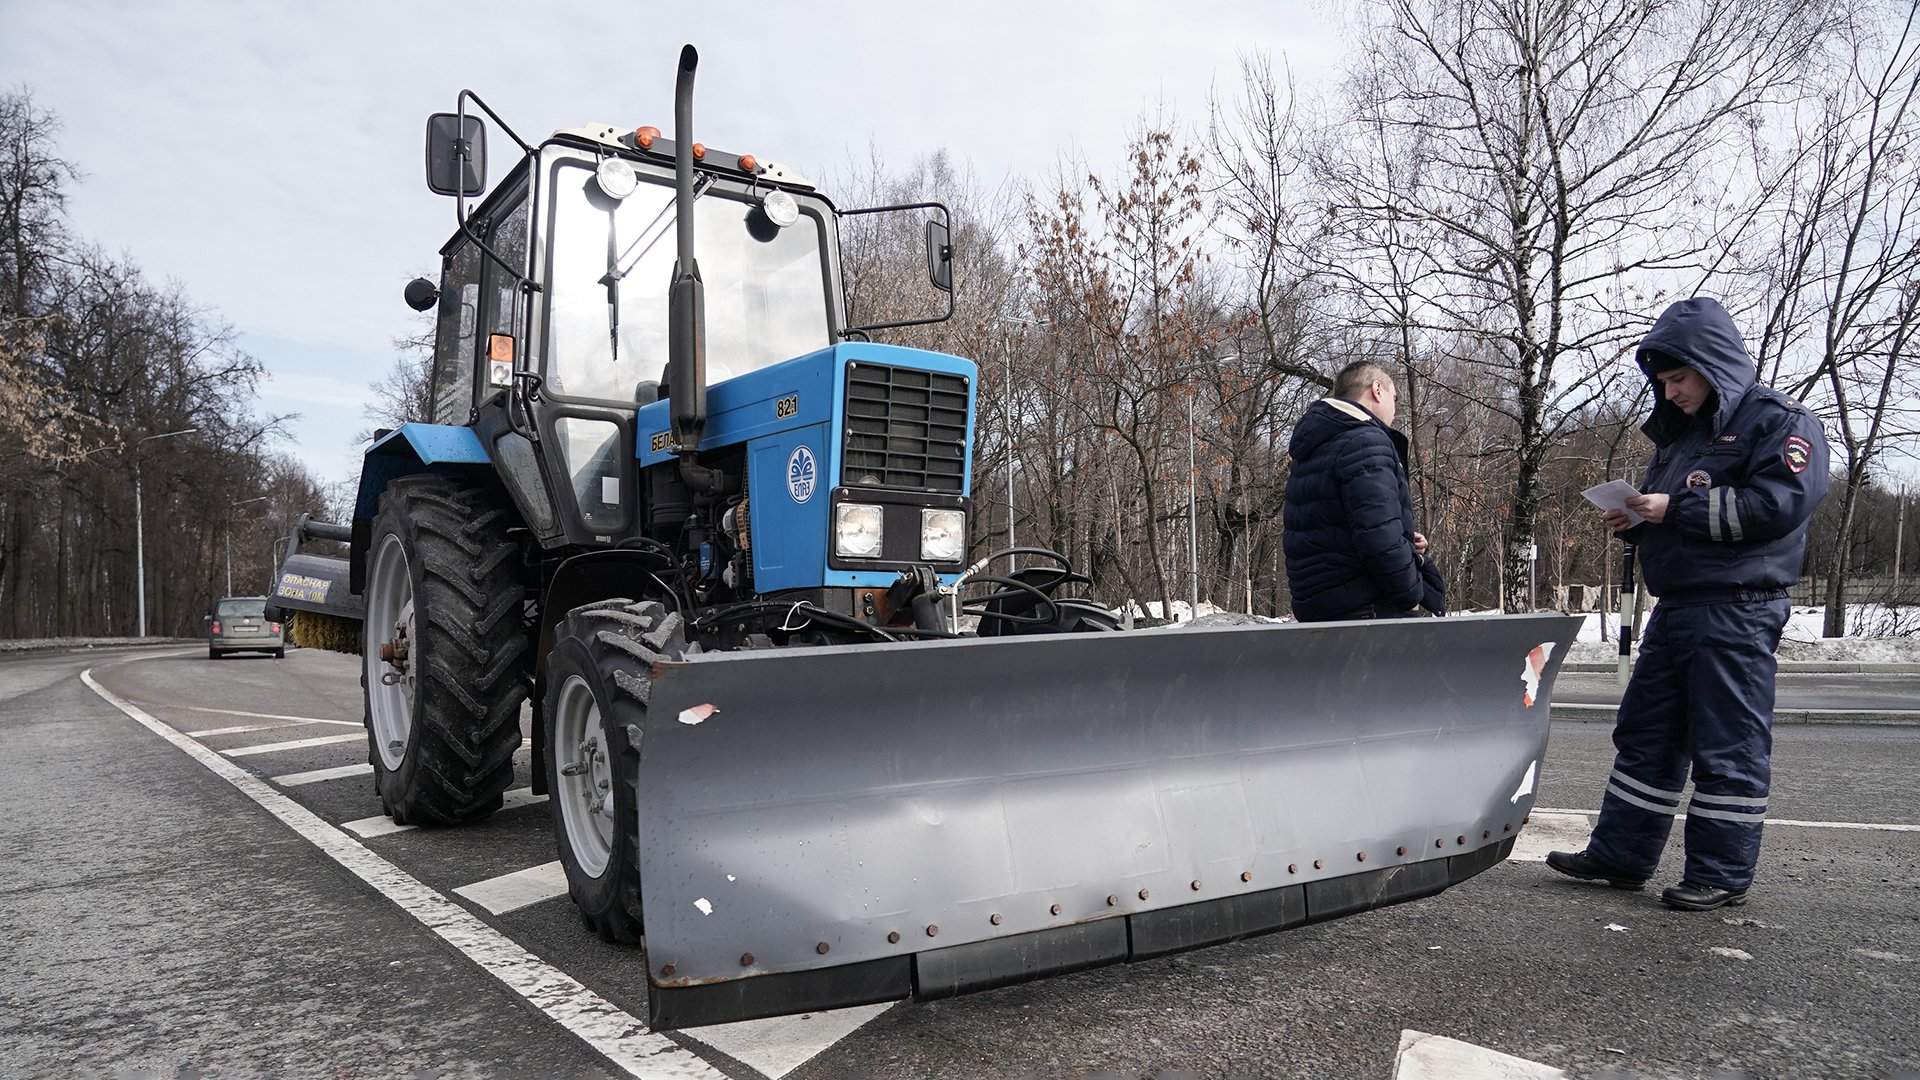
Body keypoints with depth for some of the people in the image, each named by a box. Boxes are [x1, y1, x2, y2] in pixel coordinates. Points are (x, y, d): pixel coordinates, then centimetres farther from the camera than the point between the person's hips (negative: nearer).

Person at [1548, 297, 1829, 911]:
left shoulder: (1778, 421, -5)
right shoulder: (1680, 433, 20)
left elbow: (1778, 503, -19)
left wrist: (1677, 509, -17)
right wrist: (1634, 521, 4)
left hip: (1738, 609, -9)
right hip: (1674, 606, 9)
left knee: (1728, 746, -2)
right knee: (1644, 735, 10)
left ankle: (1722, 875, 8)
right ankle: (1619, 856, 18)